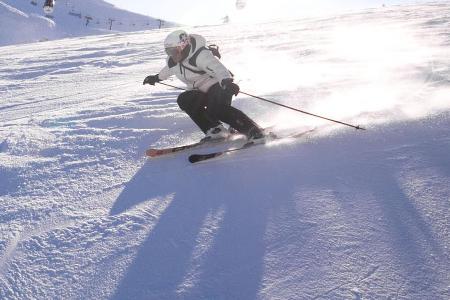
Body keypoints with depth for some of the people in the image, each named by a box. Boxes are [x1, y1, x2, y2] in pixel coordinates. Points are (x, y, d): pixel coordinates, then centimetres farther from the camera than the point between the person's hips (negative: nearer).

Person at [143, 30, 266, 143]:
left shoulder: (200, 55, -26)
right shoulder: (172, 61, -1)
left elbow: (217, 67, -43)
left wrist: (227, 81, -63)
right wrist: (156, 78, 42)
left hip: (220, 85, -8)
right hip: (201, 92, 8)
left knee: (216, 109, -34)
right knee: (184, 100, -19)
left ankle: (253, 131, -24)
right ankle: (214, 128, -14)